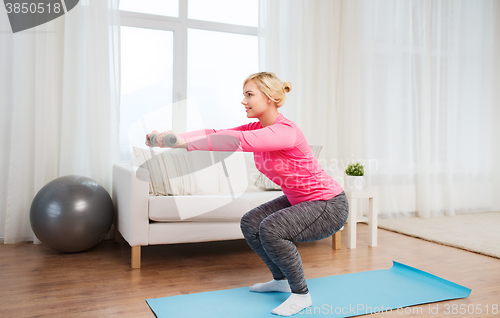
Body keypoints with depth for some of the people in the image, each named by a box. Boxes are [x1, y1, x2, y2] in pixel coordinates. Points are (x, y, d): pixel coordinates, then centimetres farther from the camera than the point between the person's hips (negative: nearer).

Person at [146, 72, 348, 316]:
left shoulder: (285, 130, -27)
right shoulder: (257, 128, 0)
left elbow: (239, 140, -42)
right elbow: (217, 133, -10)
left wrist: (185, 142, -44)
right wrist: (175, 137, -22)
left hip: (330, 205, -9)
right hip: (299, 200, 9)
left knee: (271, 229, -27)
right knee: (250, 224, 6)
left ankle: (301, 294, -5)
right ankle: (281, 280, 24)